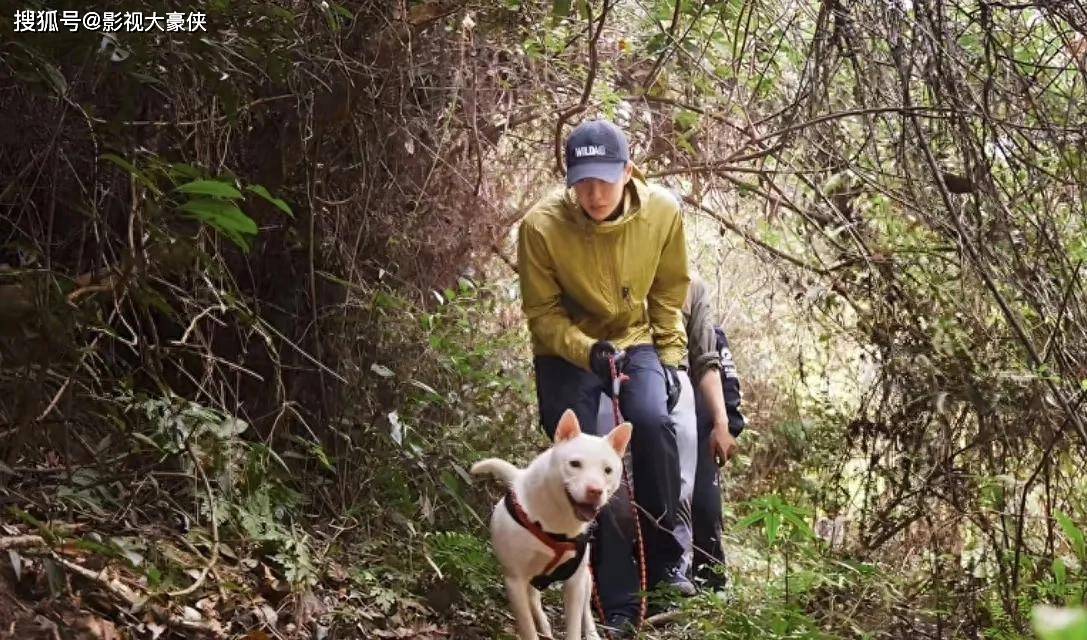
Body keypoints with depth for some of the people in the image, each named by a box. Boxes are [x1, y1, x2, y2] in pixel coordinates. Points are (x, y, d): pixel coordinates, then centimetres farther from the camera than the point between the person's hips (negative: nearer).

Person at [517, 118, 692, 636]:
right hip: (567, 351, -1)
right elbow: (542, 314, -13)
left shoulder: (662, 212, -15)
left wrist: (670, 358, -4)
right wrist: (590, 352, -28)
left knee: (652, 420, -27)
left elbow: (669, 296, 2)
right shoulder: (542, 225, -23)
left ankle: (664, 558, -7)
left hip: (636, 341, 1)